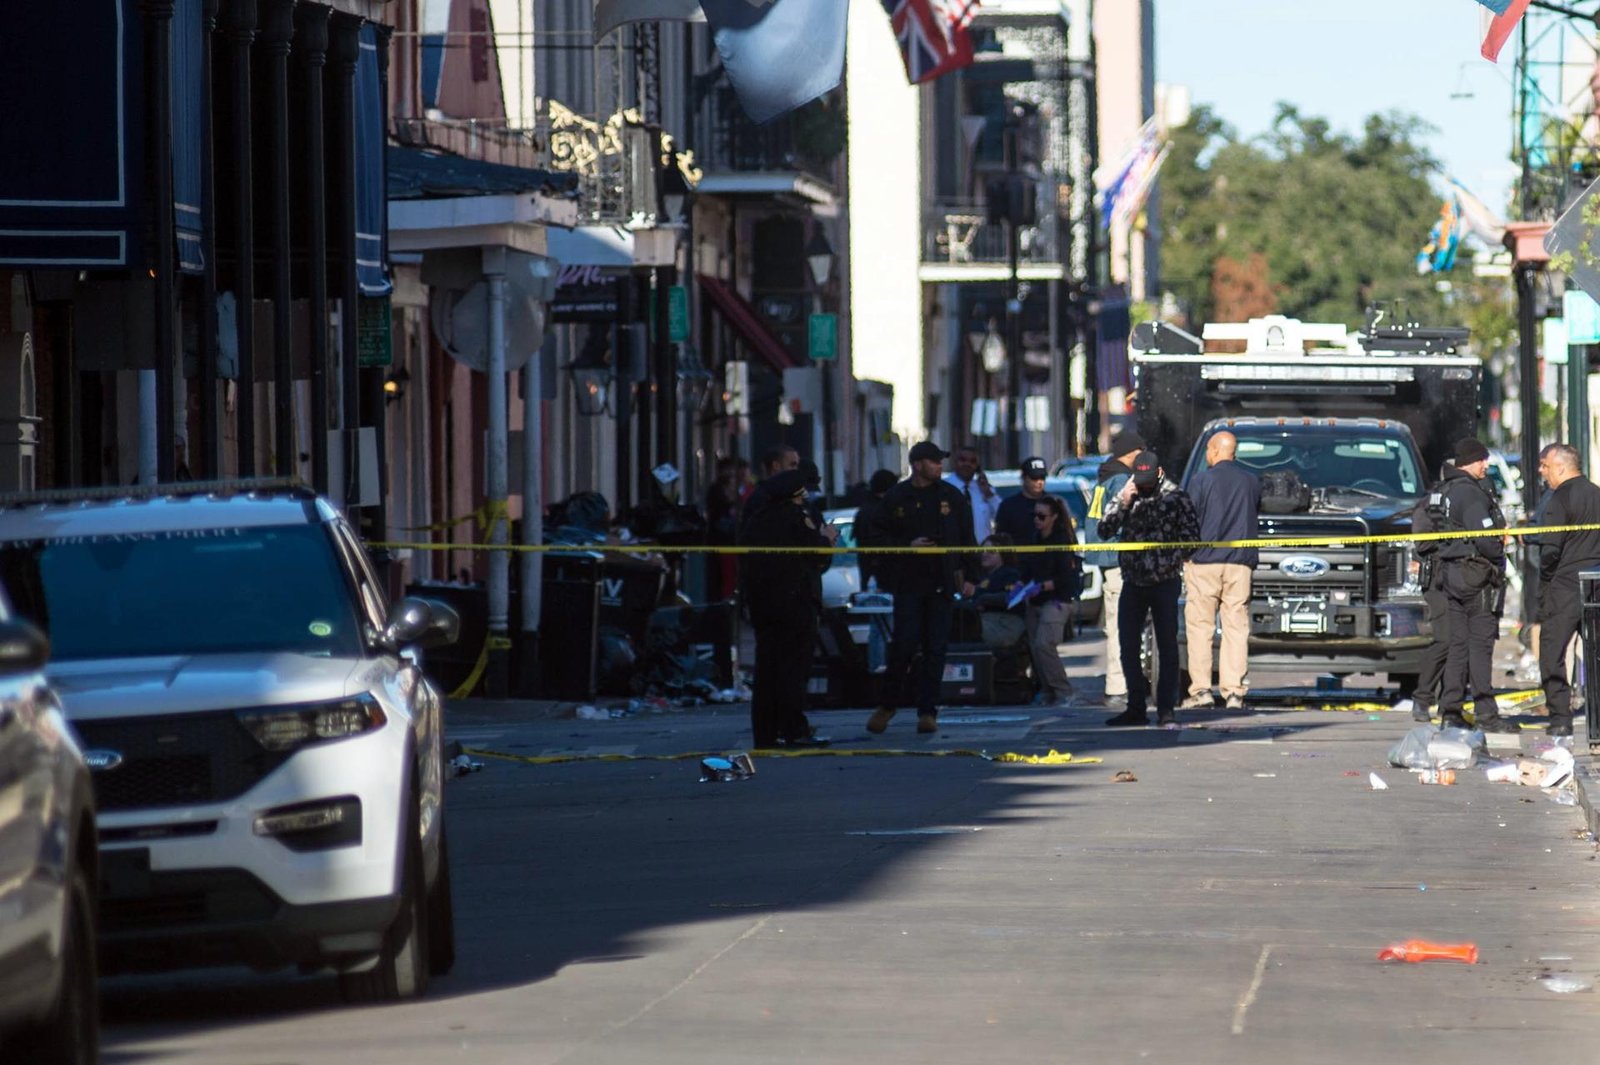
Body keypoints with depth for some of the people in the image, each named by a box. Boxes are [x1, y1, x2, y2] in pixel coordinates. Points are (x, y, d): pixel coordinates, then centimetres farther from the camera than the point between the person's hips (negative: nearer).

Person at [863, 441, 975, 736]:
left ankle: (928, 711, 5)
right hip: (908, 584, -2)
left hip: (942, 585, 2)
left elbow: (967, 539, 12)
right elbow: (875, 538, 3)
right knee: (904, 645, -7)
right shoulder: (896, 498, 2)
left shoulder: (951, 496, 8)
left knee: (935, 650, 1)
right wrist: (907, 545, -10)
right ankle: (888, 704, 10)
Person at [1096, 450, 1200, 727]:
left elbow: (1191, 536, -2)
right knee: (1128, 645, 4)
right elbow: (1105, 531, 1)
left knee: (1167, 647, -2)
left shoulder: (1177, 497, -3)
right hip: (1133, 581, 4)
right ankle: (1136, 707, 12)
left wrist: (1171, 561, -11)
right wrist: (1122, 504, -11)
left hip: (1165, 582, -4)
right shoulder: (1126, 496, 8)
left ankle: (1166, 709, 1)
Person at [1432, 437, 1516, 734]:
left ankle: (1450, 712, 10)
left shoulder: (1443, 491, 14)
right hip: (1477, 574, -9)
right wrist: (1498, 554, -3)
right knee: (1481, 643, -7)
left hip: (1451, 573, 9)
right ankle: (1486, 714, -8)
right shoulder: (1470, 493, -15)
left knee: (1458, 644, 11)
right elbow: (1485, 538, -22)